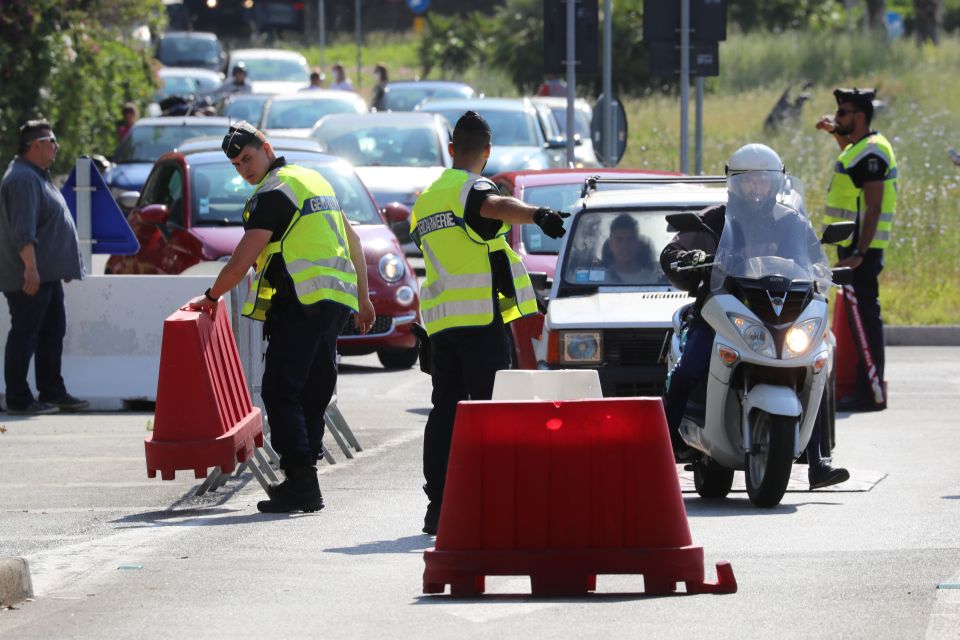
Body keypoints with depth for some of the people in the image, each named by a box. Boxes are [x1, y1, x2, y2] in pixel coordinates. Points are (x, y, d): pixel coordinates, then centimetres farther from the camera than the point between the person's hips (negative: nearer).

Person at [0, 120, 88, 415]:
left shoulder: (37, 177, 18)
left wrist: (64, 267, 28)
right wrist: (30, 267, -31)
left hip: (48, 274, 11)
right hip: (28, 278, -11)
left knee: (52, 333, 14)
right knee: (24, 335, -6)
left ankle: (52, 392, 21)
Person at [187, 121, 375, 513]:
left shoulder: (273, 193, -7)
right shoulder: (314, 180, 21)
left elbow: (242, 261, -9)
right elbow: (353, 242, 27)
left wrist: (212, 297, 6)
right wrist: (362, 298, 31)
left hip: (301, 303, -9)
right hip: (336, 303, 9)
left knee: (281, 394, -9)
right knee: (313, 395, 12)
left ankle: (301, 484, -17)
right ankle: (305, 480, 13)